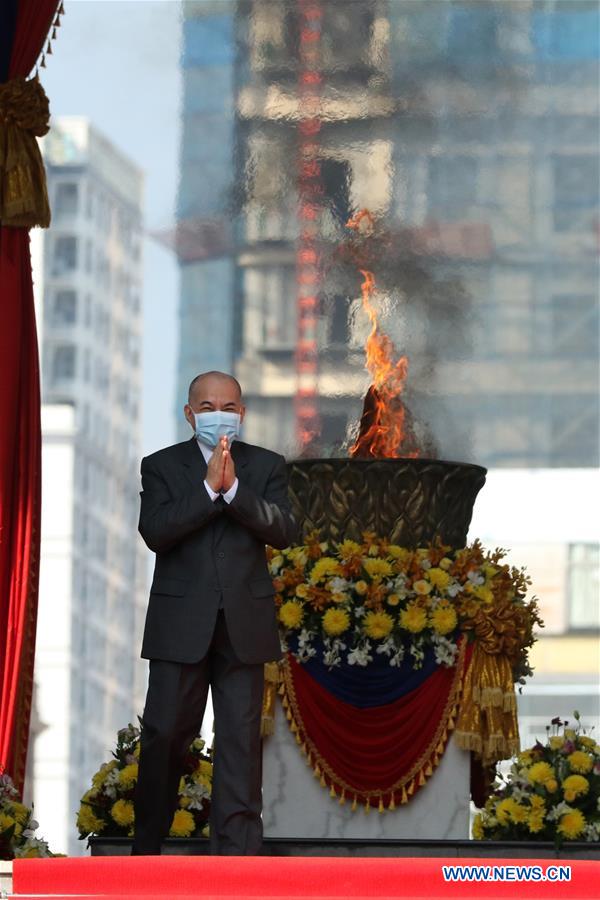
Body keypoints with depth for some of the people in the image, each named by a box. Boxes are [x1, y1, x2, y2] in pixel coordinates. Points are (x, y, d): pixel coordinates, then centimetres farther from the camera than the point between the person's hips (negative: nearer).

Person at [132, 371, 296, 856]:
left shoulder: (266, 466, 8)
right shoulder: (162, 466, 5)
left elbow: (284, 530, -6)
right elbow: (155, 532, -10)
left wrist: (233, 488, -17)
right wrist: (208, 487, -17)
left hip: (244, 624, 1)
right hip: (180, 622, -1)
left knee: (241, 739, -1)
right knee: (165, 734, 2)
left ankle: (237, 850, 0)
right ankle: (147, 847, 15)